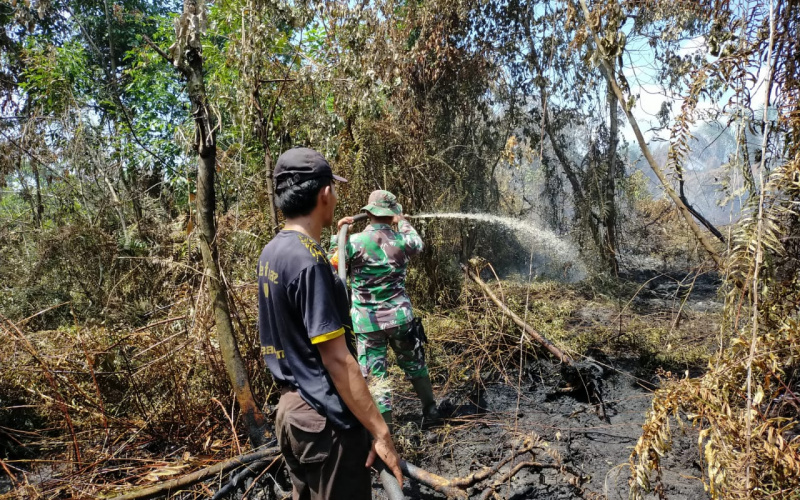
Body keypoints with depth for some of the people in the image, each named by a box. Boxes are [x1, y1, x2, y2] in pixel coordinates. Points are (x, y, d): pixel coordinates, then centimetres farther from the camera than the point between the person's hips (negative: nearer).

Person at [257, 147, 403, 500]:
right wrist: (381, 432, -18)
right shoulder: (309, 261, -23)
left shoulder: (271, 252, 6)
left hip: (292, 409, 9)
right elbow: (336, 359, -23)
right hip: (325, 420, -9)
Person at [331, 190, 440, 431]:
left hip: (368, 321, -3)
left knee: (374, 374, 5)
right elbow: (418, 244, 20)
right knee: (414, 364, 22)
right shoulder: (401, 240, -4)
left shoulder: (355, 242, -14)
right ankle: (430, 409, 38)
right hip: (399, 316, 3)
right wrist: (403, 222, 34)